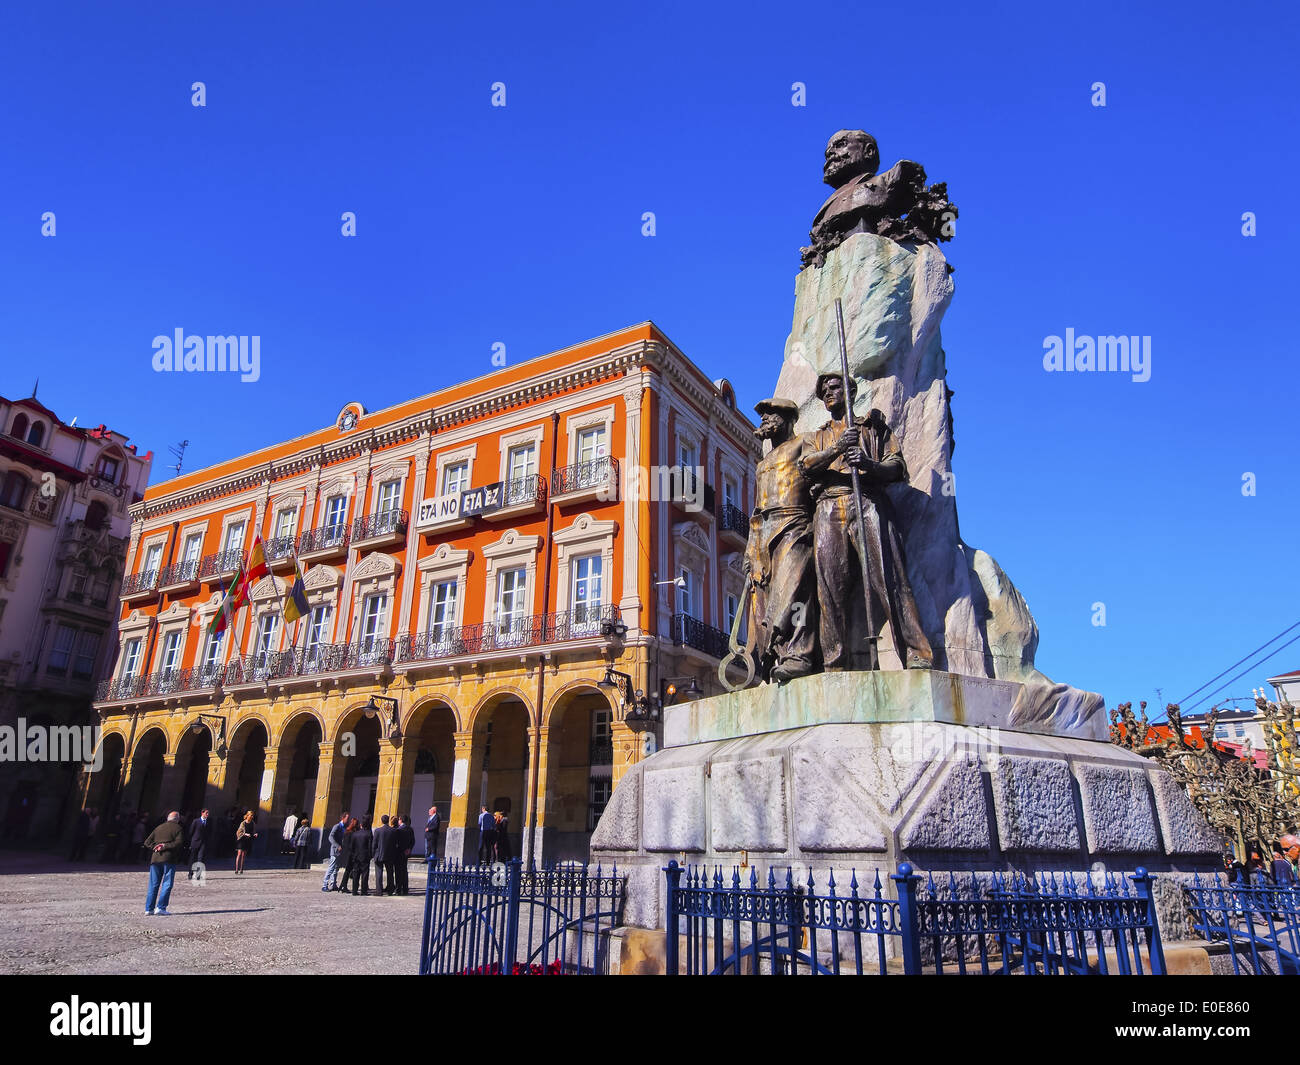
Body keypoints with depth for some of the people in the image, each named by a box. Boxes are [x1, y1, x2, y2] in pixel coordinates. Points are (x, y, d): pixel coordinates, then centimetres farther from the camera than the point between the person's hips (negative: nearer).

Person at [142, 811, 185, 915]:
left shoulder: (158, 828, 20)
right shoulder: (178, 829, 3)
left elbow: (147, 843, 15)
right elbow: (178, 843, -12)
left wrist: (154, 847, 3)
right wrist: (166, 846, -7)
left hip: (154, 858, 5)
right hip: (168, 859, -5)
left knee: (153, 884, 12)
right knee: (167, 884, 0)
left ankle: (149, 908, 12)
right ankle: (160, 908, -7)